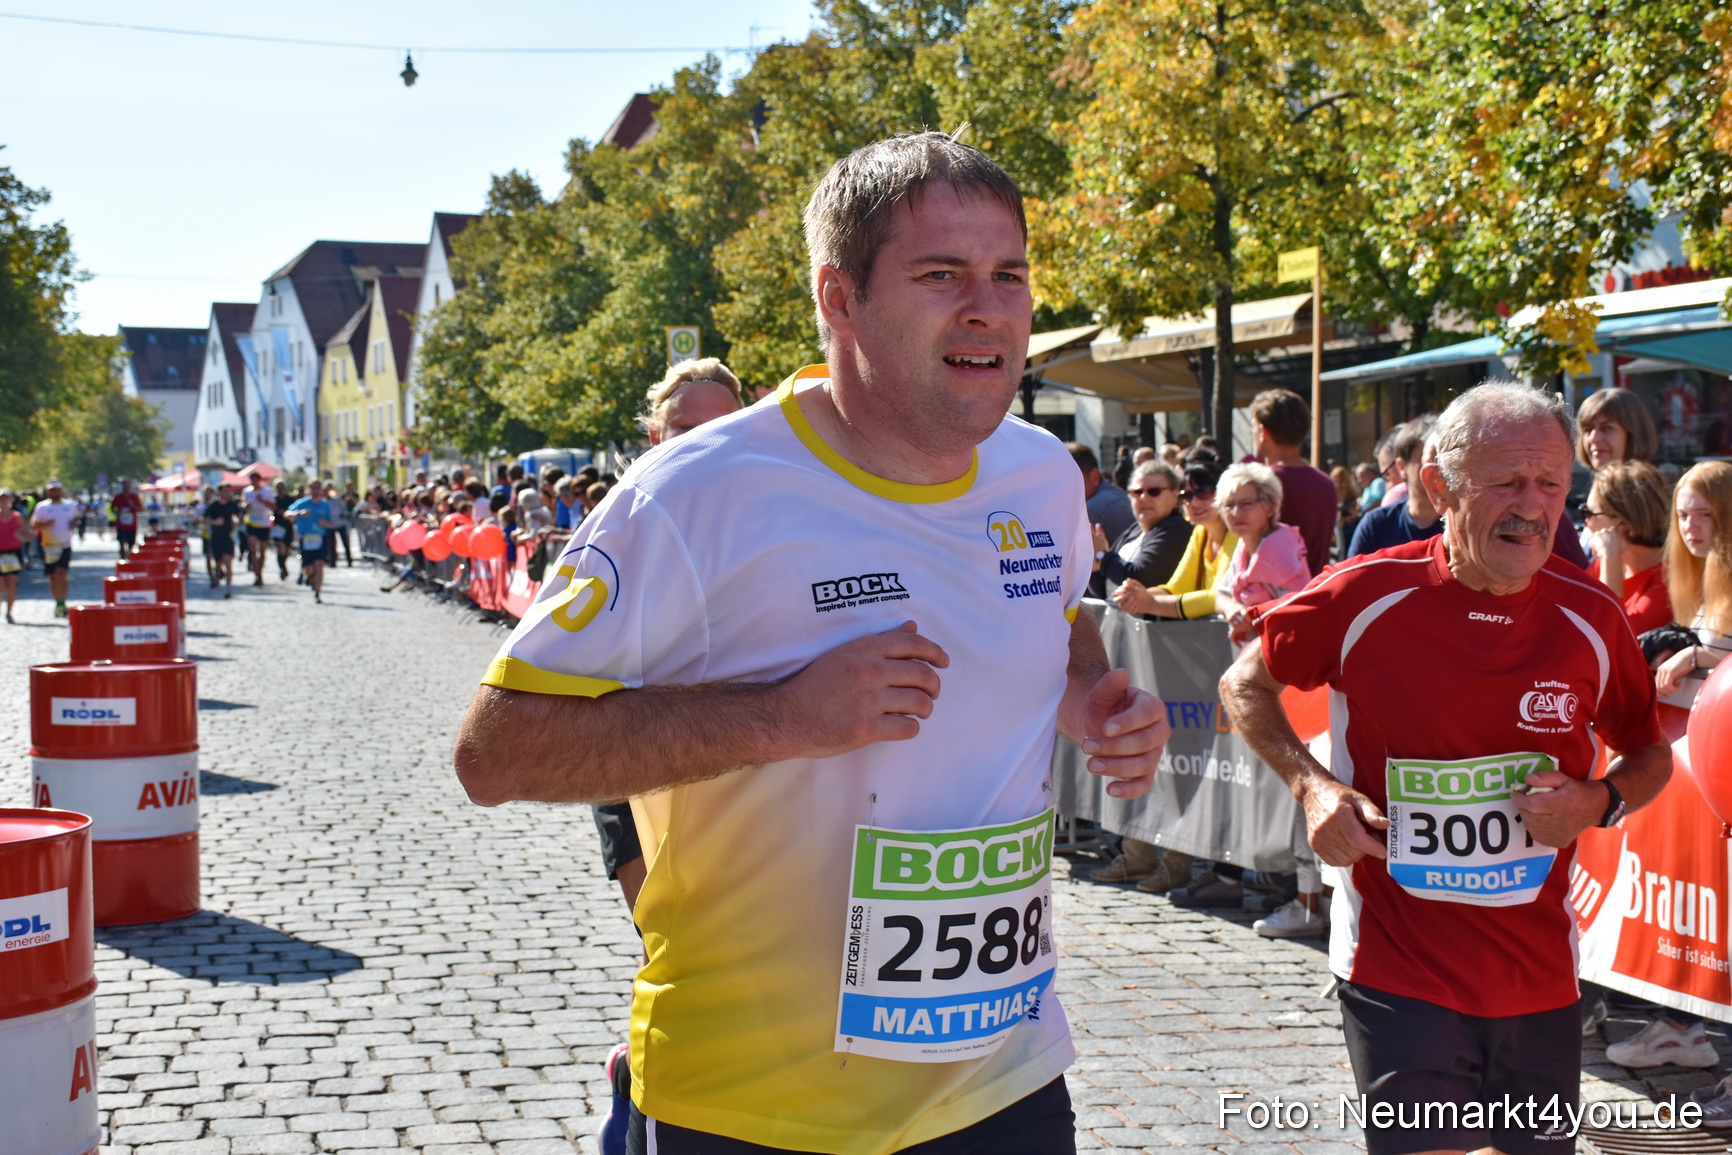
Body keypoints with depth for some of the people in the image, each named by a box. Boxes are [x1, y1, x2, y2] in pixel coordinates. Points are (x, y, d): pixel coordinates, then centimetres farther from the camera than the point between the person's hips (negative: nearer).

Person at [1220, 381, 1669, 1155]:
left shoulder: (1591, 618, -1)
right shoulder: (1363, 598, -9)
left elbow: (1650, 756, 15)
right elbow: (1245, 685, 7)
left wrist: (1601, 802, -8)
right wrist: (1311, 786, -9)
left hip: (1540, 981, 4)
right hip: (1398, 976, -3)